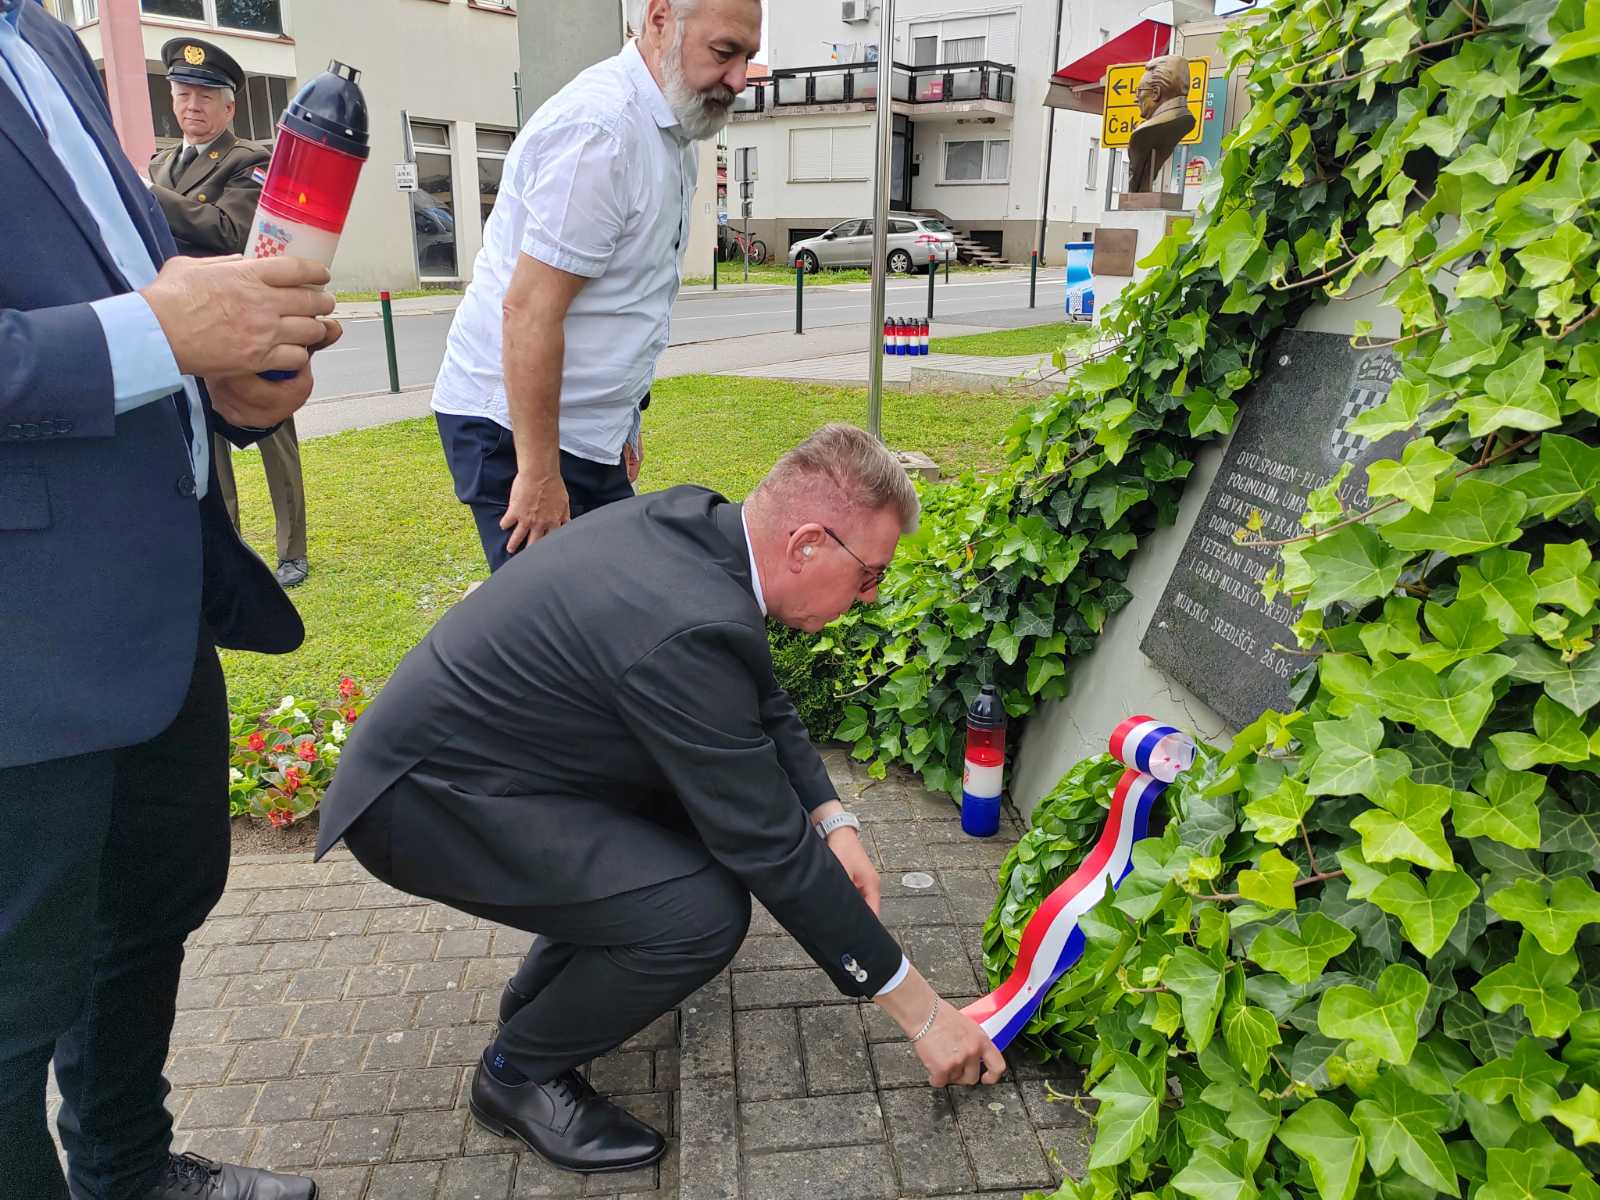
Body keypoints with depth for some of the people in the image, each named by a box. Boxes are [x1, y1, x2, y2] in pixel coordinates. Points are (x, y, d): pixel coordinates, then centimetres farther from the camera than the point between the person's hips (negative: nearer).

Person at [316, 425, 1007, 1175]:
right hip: (421, 802, -9)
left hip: (467, 740, 10)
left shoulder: (697, 523, -6)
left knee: (716, 797, 9)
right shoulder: (690, 627, -33)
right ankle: (521, 1072, 6)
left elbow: (762, 703, 8)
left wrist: (832, 821, -2)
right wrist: (922, 1012, -15)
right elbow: (770, 848, -26)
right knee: (704, 910, -22)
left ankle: (547, 985, 23)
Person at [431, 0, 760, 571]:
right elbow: (529, 311, -23)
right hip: (516, 428, -9)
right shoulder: (599, 127, -19)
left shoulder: (669, 133, 11)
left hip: (588, 430, 9)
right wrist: (539, 475, -22)